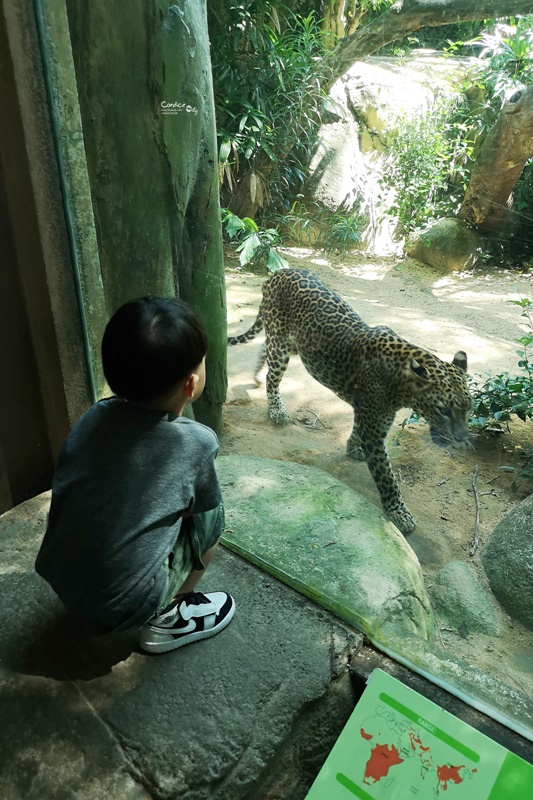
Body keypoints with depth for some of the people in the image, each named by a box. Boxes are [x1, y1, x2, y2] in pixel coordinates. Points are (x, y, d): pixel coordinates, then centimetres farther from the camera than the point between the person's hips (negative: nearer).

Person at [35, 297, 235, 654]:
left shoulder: (94, 417, -6)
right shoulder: (196, 442, -18)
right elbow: (205, 511, -1)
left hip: (57, 580, 6)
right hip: (121, 605, -5)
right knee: (212, 515, 5)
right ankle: (169, 619, 13)